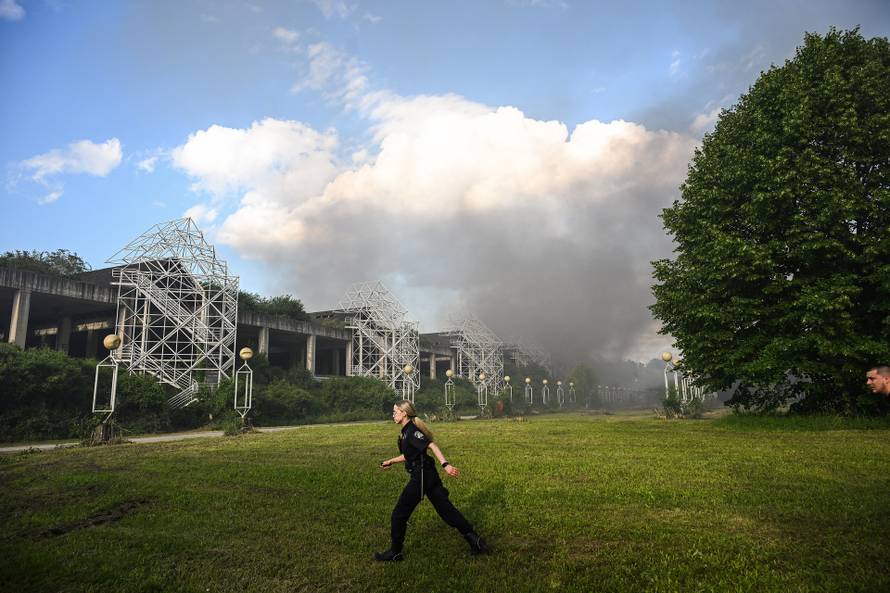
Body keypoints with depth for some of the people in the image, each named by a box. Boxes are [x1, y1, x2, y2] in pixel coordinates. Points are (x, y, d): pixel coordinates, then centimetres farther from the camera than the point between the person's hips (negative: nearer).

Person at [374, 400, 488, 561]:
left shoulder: (411, 431, -15)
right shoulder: (406, 431, 14)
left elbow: (431, 445, -26)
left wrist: (445, 464, -37)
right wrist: (391, 462, 29)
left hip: (421, 477, -9)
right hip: (428, 476, 9)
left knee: (399, 514, 4)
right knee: (446, 510, 10)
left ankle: (395, 553, 19)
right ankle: (476, 542, 11)